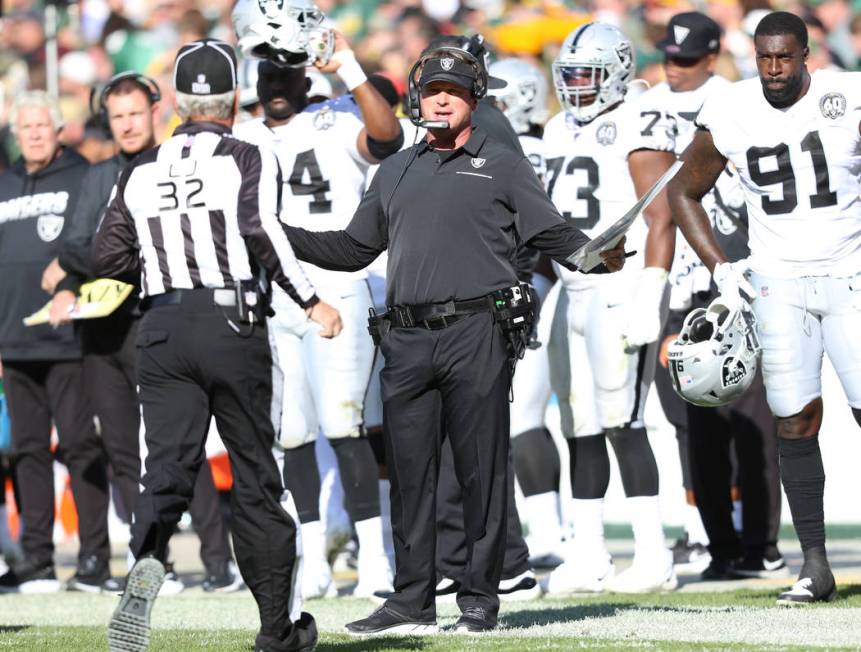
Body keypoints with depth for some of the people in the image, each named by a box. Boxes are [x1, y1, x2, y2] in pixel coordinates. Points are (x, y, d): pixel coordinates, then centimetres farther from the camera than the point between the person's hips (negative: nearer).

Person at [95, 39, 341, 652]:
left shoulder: (141, 171, 12)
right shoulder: (250, 159, 0)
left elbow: (108, 260, 9)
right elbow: (262, 232, -17)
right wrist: (311, 301, -14)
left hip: (162, 327, 3)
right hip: (232, 325, -2)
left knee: (168, 465, -2)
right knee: (256, 475, 7)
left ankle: (148, 560, -35)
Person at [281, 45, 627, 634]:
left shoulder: (502, 165, 9)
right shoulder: (397, 171, 21)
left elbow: (554, 235, 3)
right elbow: (354, 249, 25)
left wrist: (598, 256, -16)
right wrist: (280, 234, 15)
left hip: (476, 336, -4)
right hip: (407, 341, 4)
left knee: (482, 471, -2)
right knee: (409, 472, 4)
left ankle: (480, 598, 4)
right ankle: (412, 602, 9)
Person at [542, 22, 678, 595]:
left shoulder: (638, 133, -9)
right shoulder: (560, 133, 17)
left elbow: (661, 222, -13)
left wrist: (649, 300, -20)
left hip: (622, 290, -8)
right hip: (574, 294, 8)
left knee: (623, 424, -12)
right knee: (582, 430, 7)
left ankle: (654, 559, -9)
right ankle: (587, 555, 12)